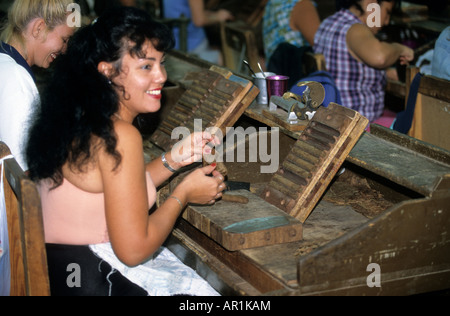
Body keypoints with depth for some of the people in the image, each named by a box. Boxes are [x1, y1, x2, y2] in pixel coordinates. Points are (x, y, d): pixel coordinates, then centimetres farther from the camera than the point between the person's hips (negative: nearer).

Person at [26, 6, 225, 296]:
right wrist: (184, 193, -9)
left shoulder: (77, 119, 4)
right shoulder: (121, 136, -24)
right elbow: (133, 250, -22)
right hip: (90, 281, -9)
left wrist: (174, 160, 5)